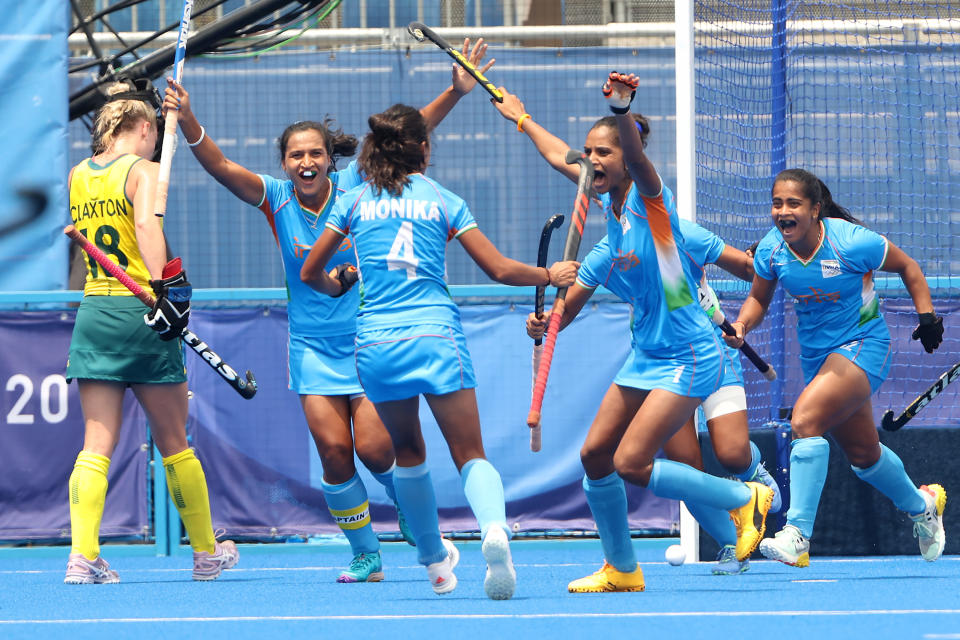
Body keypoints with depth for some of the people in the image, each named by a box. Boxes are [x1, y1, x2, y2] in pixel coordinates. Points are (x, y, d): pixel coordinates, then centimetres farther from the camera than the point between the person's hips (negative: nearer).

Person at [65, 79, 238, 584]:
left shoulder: (78, 175, 11)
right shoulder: (144, 171, -7)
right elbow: (146, 225, -26)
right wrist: (163, 286, -31)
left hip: (92, 312, 5)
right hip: (139, 315, -5)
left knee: (96, 444, 1)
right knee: (174, 444, 9)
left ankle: (82, 555, -14)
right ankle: (206, 552, 22)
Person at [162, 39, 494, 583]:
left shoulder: (353, 186, -5)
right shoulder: (276, 197, -2)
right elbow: (219, 165, -13)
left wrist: (455, 93, -18)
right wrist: (187, 121, -30)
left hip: (367, 337, -2)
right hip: (313, 347, 2)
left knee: (374, 448, -11)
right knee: (334, 448, -9)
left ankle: (415, 517, 20)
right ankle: (366, 555, 6)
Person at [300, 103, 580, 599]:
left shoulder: (355, 202, 10)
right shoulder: (444, 202, 6)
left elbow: (311, 274, 15)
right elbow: (500, 269, 5)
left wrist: (339, 287, 38)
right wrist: (551, 275, 22)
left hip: (376, 344, 2)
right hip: (436, 335, -2)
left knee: (409, 452, 22)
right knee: (470, 455, -3)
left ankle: (434, 560, 31)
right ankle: (494, 527, -34)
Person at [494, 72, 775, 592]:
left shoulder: (648, 199, -15)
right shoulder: (611, 203, 7)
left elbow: (637, 158, -38)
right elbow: (559, 158, 25)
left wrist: (622, 109, -58)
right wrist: (521, 119, 38)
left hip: (689, 357, -9)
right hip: (647, 355, 9)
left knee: (631, 463, -14)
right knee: (595, 455, 7)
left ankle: (745, 499, 2)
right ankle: (621, 569, 23)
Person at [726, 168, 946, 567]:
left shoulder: (851, 242, -22)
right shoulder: (772, 249, -10)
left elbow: (907, 267, -5)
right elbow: (759, 298, 6)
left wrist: (927, 315, -9)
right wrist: (741, 325, -14)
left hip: (862, 345, -6)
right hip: (816, 353, 6)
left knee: (804, 420, -28)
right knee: (863, 455, 20)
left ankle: (797, 537, -29)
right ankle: (921, 506, 49)